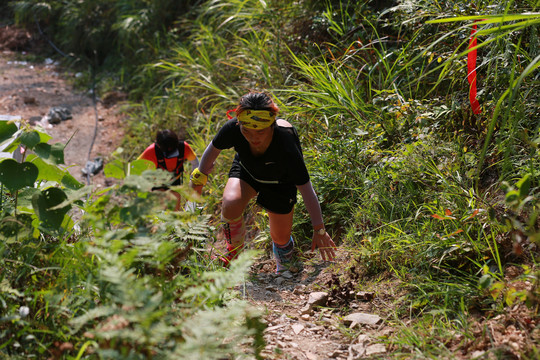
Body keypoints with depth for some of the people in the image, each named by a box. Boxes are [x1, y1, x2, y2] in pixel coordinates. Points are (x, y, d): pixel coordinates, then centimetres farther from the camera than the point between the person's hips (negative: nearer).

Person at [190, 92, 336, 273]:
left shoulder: (286, 144, -42)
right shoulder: (233, 129, -35)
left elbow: (306, 188, -33)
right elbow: (213, 149, -10)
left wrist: (319, 230, -27)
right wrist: (199, 179, 3)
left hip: (280, 181, -1)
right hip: (246, 170, 1)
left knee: (281, 238, 6)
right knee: (230, 207, -29)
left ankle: (285, 268, 45)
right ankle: (234, 247, 4)